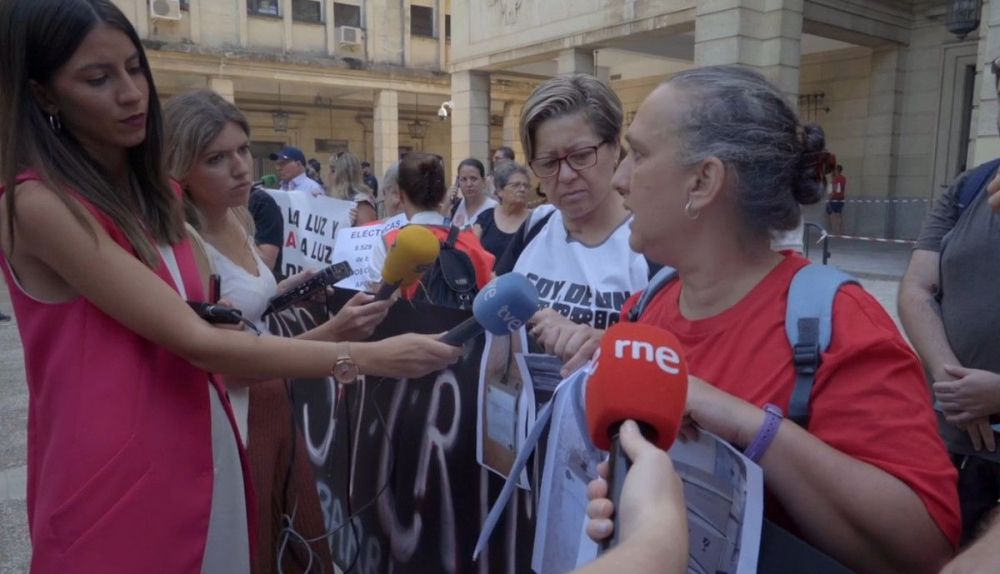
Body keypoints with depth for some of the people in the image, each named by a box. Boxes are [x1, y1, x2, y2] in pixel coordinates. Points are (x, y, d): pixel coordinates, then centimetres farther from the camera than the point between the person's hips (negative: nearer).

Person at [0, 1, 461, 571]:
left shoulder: (157, 194, 8)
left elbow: (197, 330, 6)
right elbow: (196, 343, -22)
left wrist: (328, 332, -6)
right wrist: (365, 358, -22)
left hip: (203, 459, 7)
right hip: (116, 484, -7)